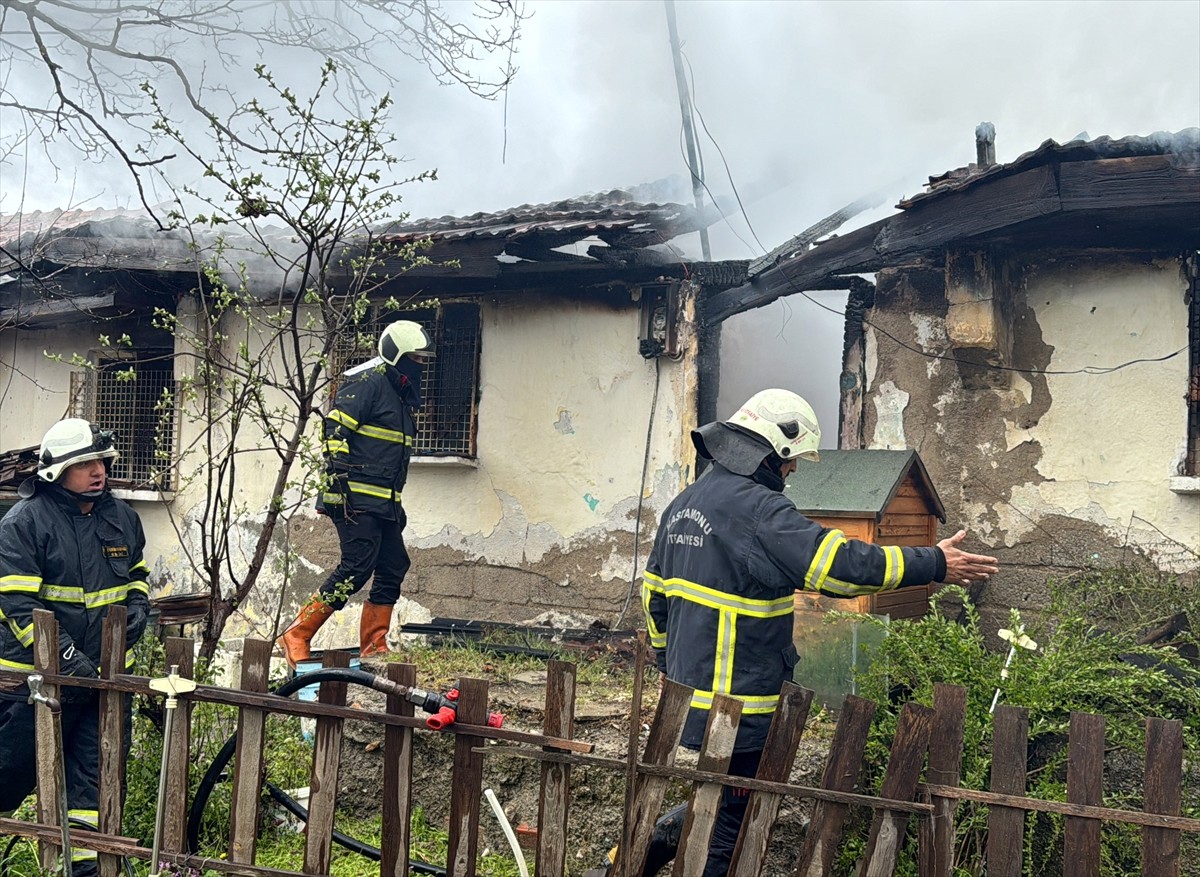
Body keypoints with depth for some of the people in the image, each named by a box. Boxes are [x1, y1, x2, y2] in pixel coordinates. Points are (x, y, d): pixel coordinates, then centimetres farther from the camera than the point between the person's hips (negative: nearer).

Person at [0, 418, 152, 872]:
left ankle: (86, 864, 13)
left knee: (96, 778, 5)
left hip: (107, 674, 5)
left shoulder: (122, 516, 7)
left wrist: (137, 605, 2)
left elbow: (136, 572, 24)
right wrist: (68, 658, -24)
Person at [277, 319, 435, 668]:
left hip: (383, 502, 10)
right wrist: (339, 480, -23)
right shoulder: (368, 383, -8)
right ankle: (296, 637, -6)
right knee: (356, 568, -14)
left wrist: (397, 503, 28)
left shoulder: (401, 395, 22)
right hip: (356, 497, -10)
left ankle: (373, 647, 14)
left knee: (393, 568, 7)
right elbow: (335, 430, -17)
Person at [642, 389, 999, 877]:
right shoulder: (759, 511, -19)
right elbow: (842, 565, -22)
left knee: (713, 805, 23)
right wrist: (935, 564, -12)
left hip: (689, 687, 9)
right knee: (731, 821, 4)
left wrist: (667, 661, 30)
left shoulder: (685, 503, 11)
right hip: (737, 705, -9)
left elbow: (655, 591, 18)